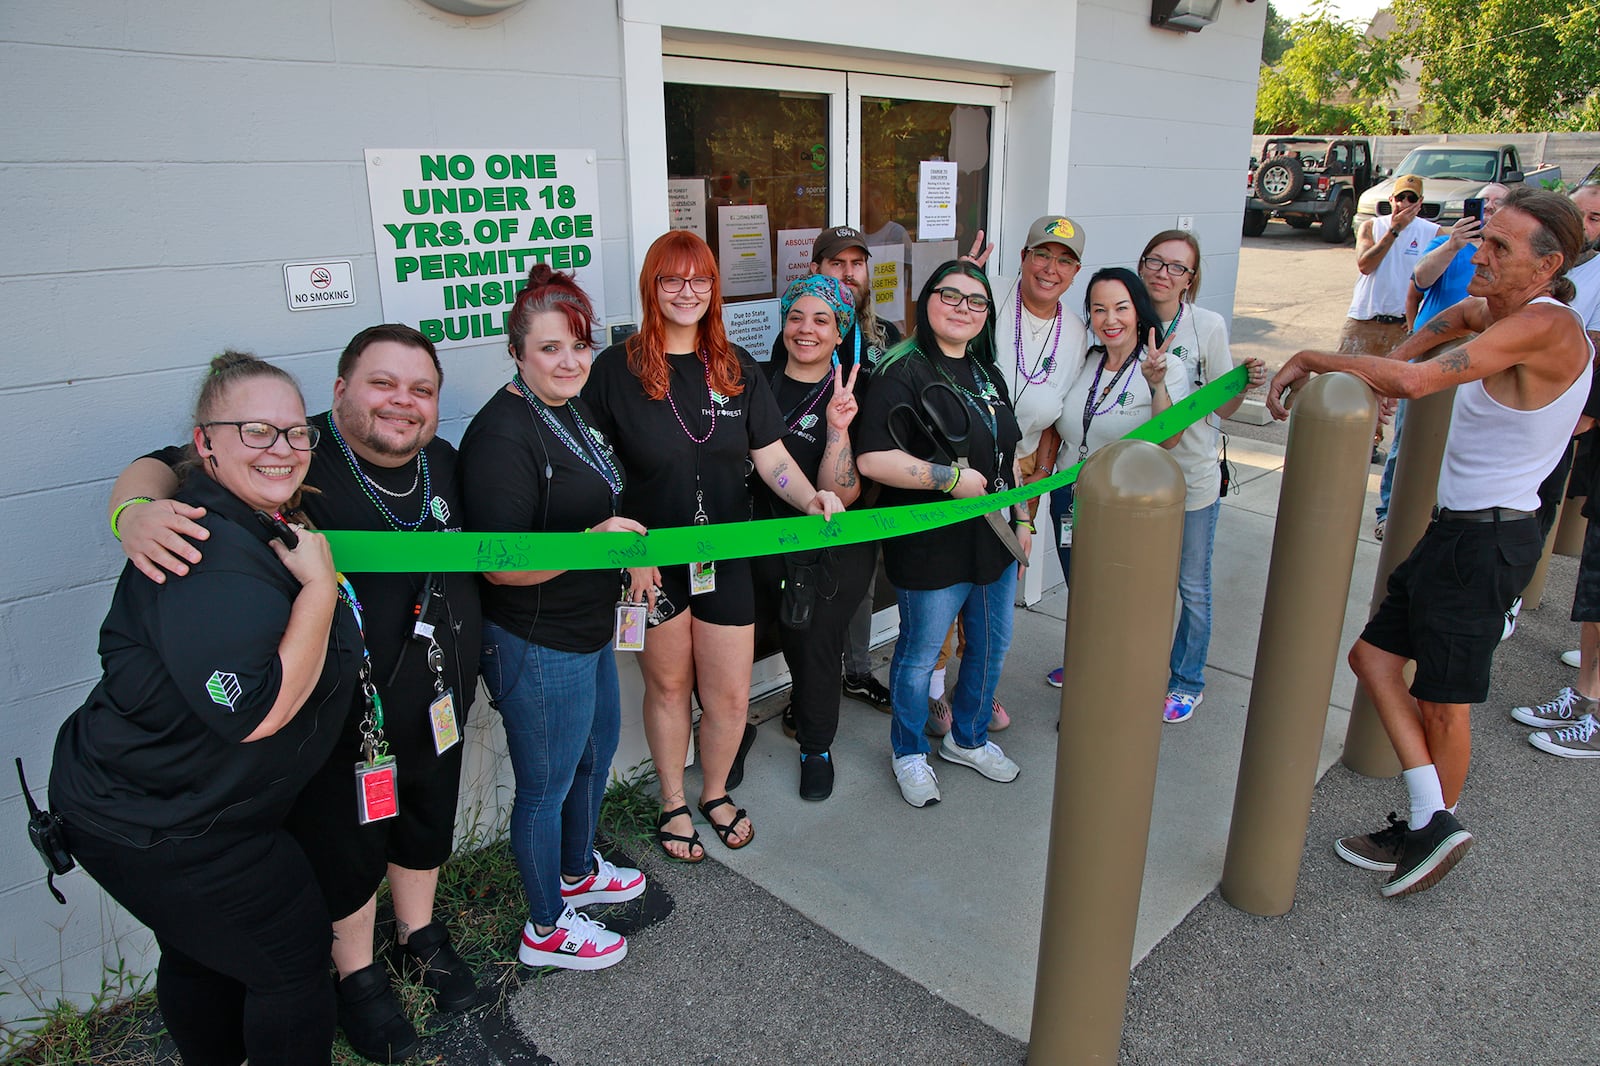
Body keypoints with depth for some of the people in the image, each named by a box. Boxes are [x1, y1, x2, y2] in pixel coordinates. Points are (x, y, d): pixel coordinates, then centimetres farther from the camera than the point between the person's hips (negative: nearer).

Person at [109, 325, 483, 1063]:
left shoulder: (445, 463, -1)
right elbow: (159, 467, -22)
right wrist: (136, 508, -42)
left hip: (436, 706, 6)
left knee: (427, 823, 24)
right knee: (342, 847, 15)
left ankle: (418, 933, 52)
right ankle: (355, 971, 43)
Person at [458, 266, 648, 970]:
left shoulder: (567, 411, 6)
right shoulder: (503, 434, -24)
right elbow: (501, 566, -26)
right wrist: (595, 542, -35)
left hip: (587, 630, 10)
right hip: (538, 646, -10)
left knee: (595, 752, 26)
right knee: (547, 786, 8)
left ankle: (577, 874, 51)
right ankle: (546, 931, 31)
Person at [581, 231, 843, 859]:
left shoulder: (737, 369, 3)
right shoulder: (615, 369, -8)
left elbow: (773, 459, 0)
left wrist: (811, 499, -19)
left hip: (725, 556, 3)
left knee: (730, 696, 8)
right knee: (668, 685, 15)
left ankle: (715, 794, 37)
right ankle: (673, 804, 38)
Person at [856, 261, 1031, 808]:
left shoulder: (987, 373, 12)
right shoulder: (904, 372, -15)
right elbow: (873, 459, -26)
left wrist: (1021, 518, 18)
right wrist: (950, 477, -24)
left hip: (994, 539, 9)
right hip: (931, 546, -8)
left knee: (992, 644, 20)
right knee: (919, 653, 8)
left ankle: (967, 739, 43)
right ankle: (909, 754, 31)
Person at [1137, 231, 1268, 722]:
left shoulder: (1208, 326, -10)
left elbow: (1221, 407, -6)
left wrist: (1246, 383, -24)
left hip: (1192, 478, -2)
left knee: (1192, 588, 9)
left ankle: (1187, 680, 29)